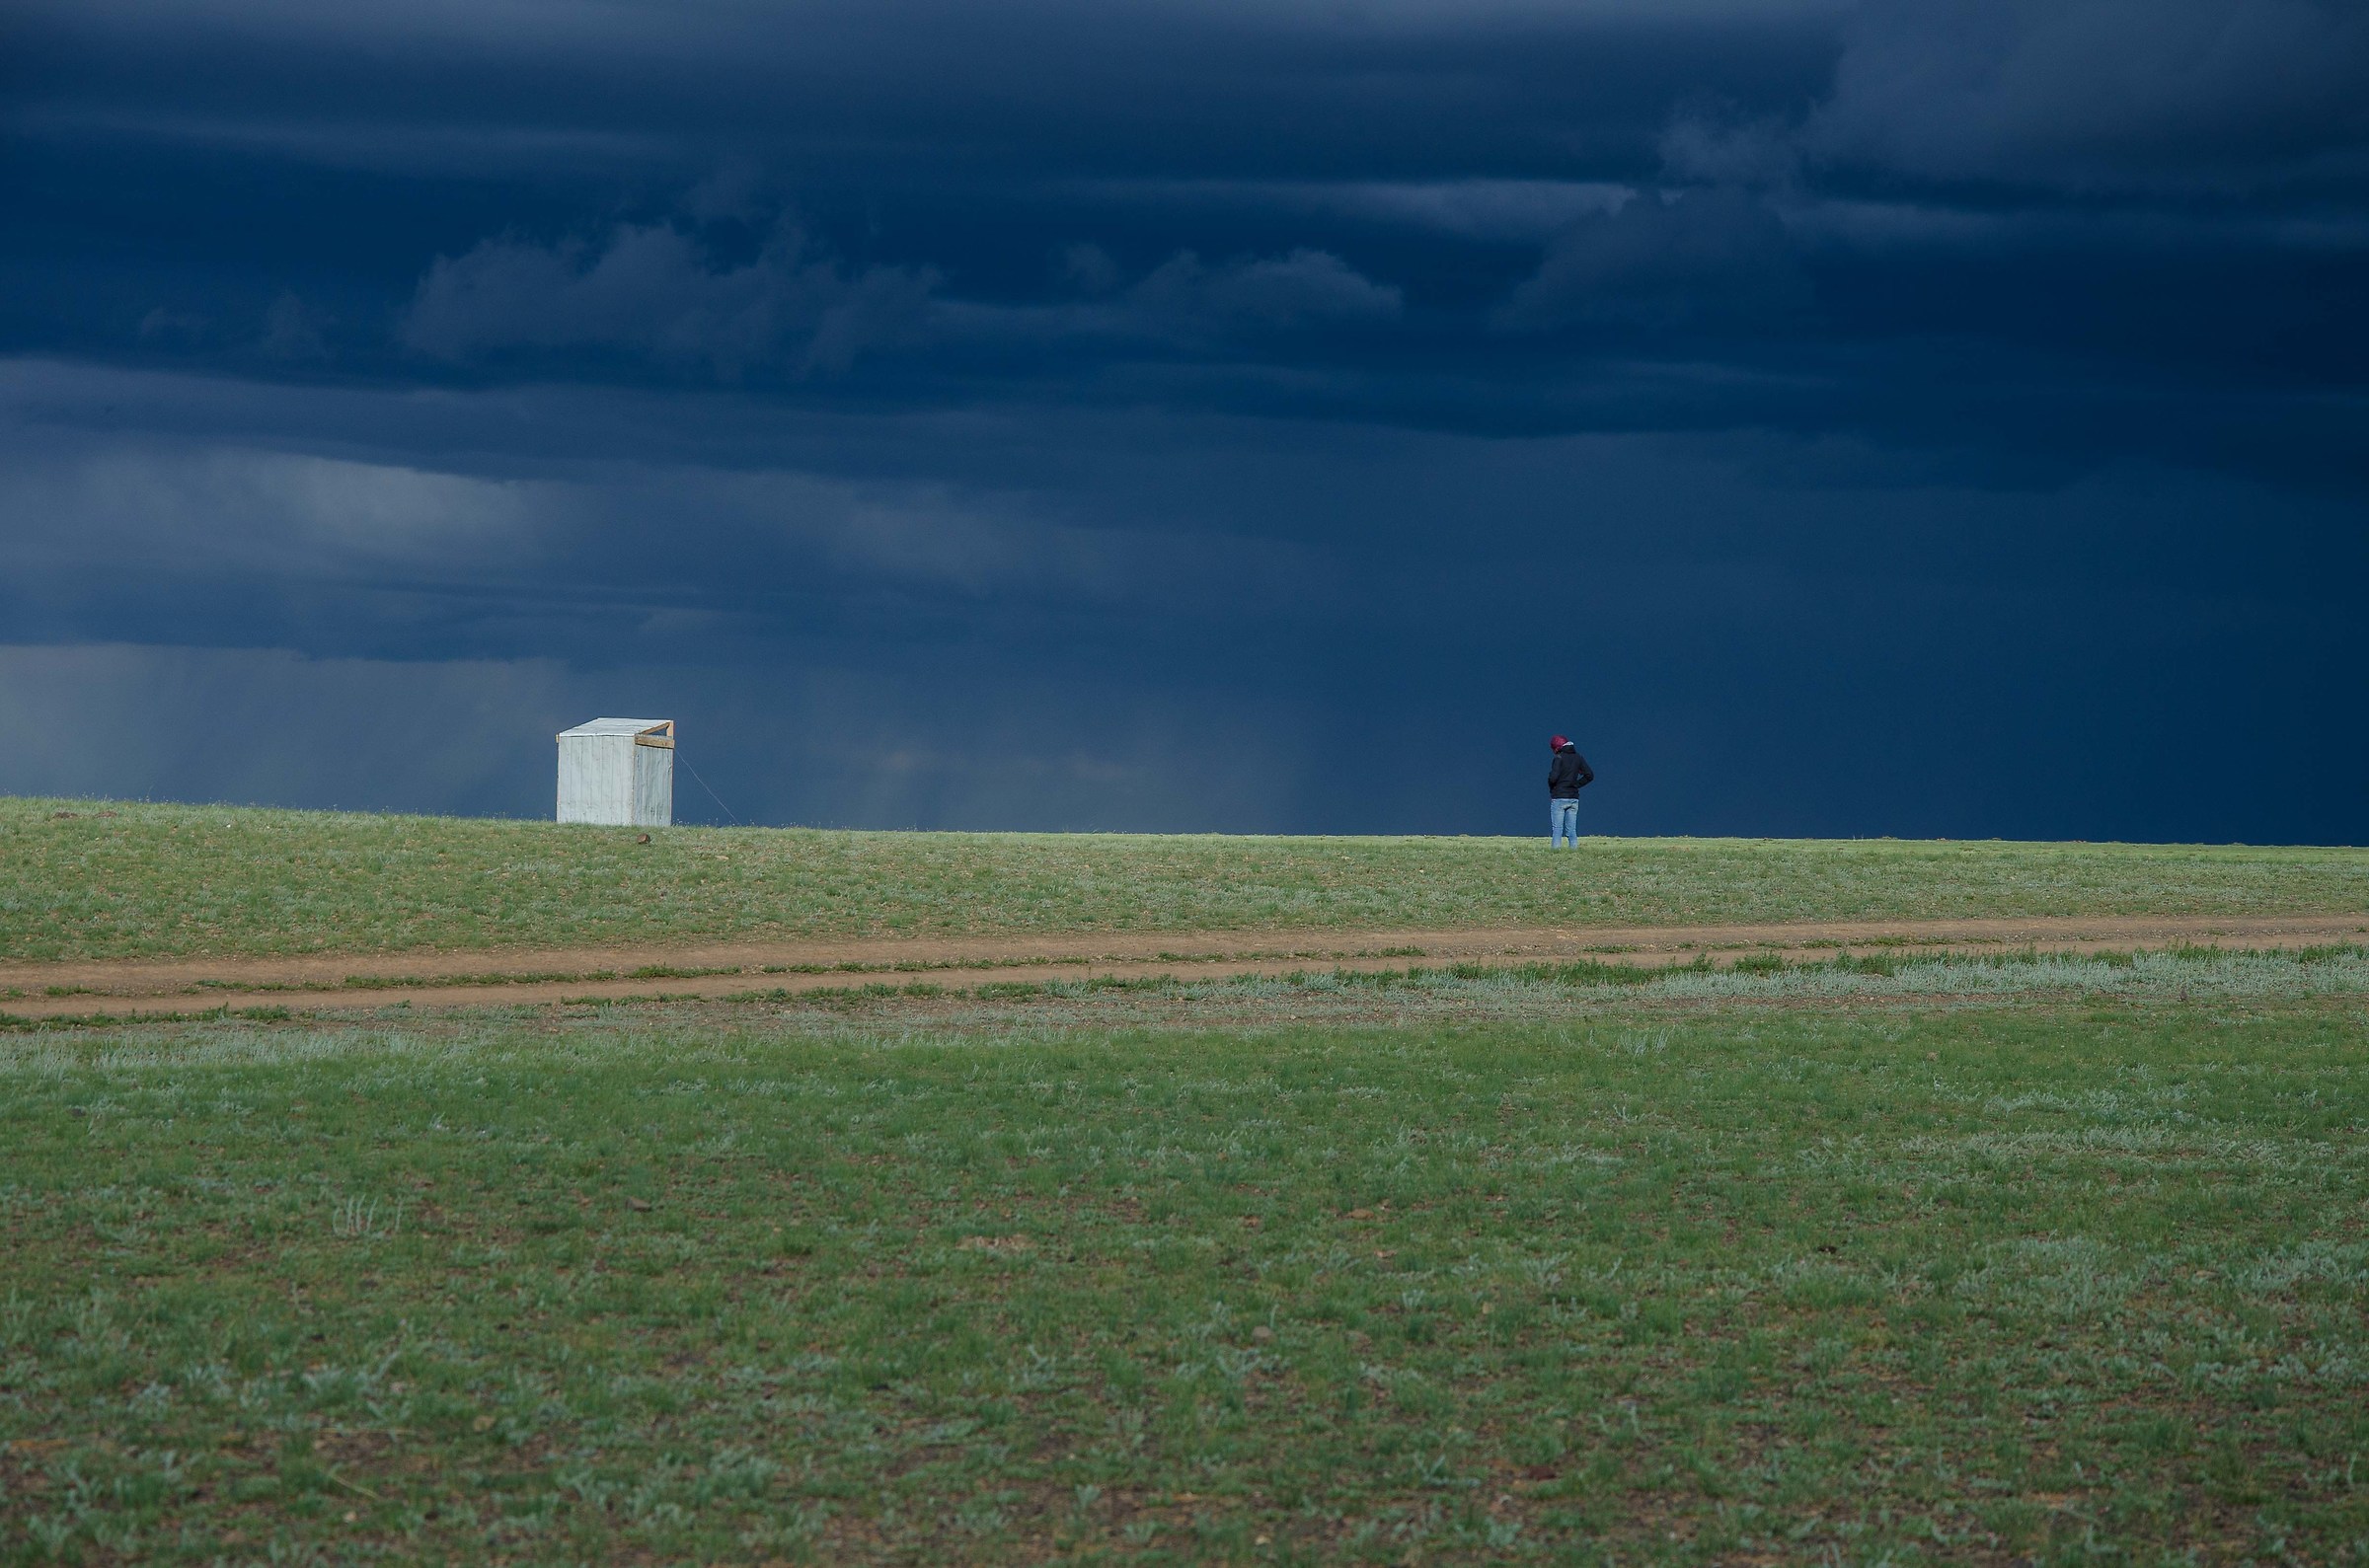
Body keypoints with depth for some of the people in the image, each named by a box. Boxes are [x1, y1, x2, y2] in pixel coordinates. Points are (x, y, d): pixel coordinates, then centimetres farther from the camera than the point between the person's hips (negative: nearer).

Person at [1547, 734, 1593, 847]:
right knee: (1572, 831, 8)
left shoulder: (1559, 758, -9)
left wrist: (1551, 787, 3)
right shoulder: (1578, 758, 9)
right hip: (1574, 798, 6)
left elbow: (1553, 777, -18)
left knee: (1557, 829, -6)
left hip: (1559, 798, -6)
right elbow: (1590, 775, 6)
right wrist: (1576, 785, 9)